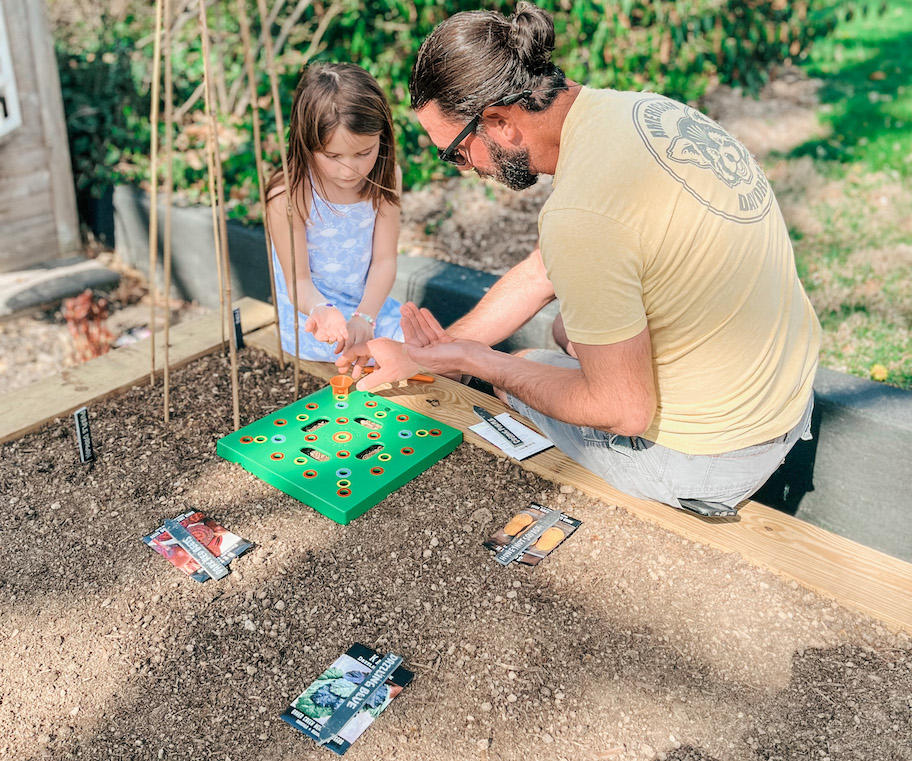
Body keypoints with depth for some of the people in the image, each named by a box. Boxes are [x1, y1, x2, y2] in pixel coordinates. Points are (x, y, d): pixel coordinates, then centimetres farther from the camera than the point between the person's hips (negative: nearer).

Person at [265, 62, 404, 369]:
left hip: (370, 304, 6)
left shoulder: (385, 180, -7)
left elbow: (384, 260, -9)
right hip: (310, 314, -5)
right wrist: (322, 311, -40)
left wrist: (364, 317, -26)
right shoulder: (287, 197, -22)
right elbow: (298, 281, -16)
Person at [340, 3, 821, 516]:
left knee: (518, 373, 14)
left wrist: (476, 361, -11)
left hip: (715, 461, -8)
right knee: (569, 330, 27)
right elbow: (543, 273, 7)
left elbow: (624, 411, -22)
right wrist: (410, 360, 12)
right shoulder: (640, 109, -1)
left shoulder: (580, 214, -31)